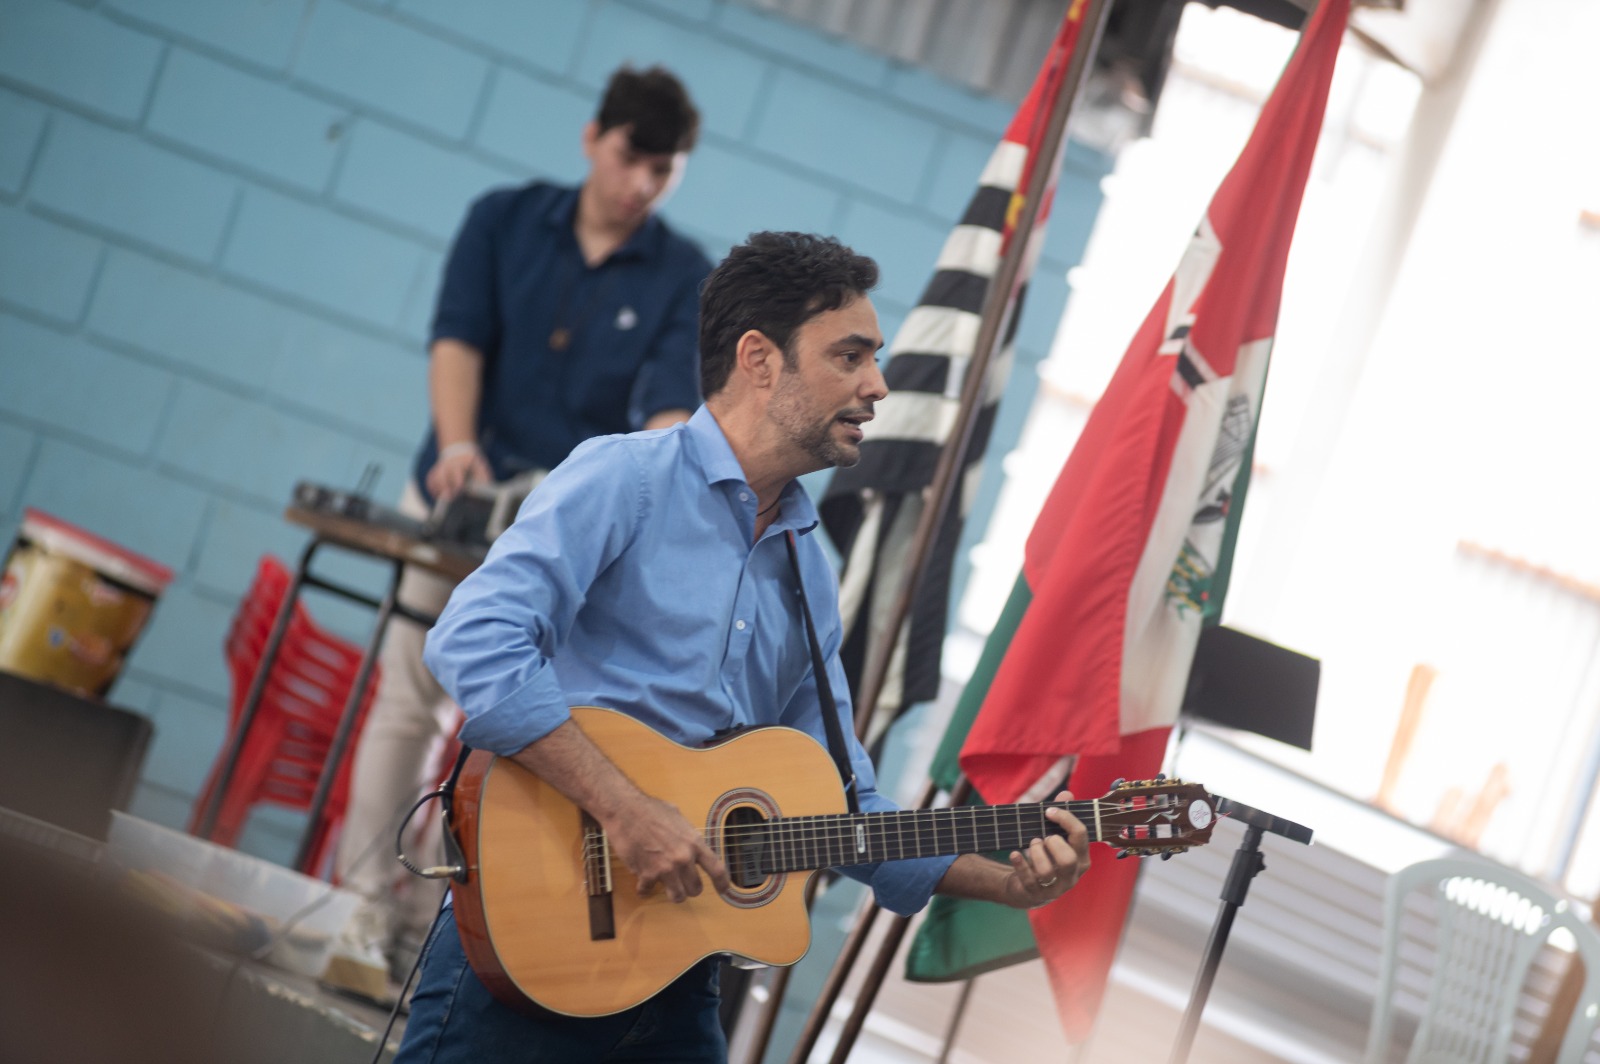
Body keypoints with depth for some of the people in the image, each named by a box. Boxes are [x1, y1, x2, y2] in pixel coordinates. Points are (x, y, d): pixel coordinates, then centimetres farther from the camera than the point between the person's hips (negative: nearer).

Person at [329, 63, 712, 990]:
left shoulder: (686, 281, -3)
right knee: (409, 704, -1)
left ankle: (423, 920, 5)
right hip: (459, 497, 1)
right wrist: (457, 444, -26)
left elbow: (673, 405, -14)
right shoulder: (506, 220, 0)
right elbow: (459, 338, -9)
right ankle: (365, 906, 3)